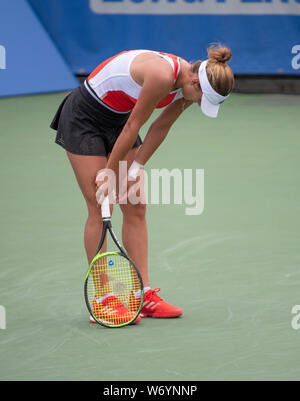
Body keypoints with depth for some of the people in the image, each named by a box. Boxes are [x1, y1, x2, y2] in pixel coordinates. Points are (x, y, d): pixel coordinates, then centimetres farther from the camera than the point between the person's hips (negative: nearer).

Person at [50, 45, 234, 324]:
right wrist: (111, 173, -16)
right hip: (83, 119, -8)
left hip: (116, 119, 8)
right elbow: (133, 126, -25)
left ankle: (144, 295, 6)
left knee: (136, 207, 3)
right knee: (100, 209, -9)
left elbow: (161, 126, 0)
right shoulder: (162, 74, -34)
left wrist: (135, 169, -6)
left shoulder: (190, 83, -9)